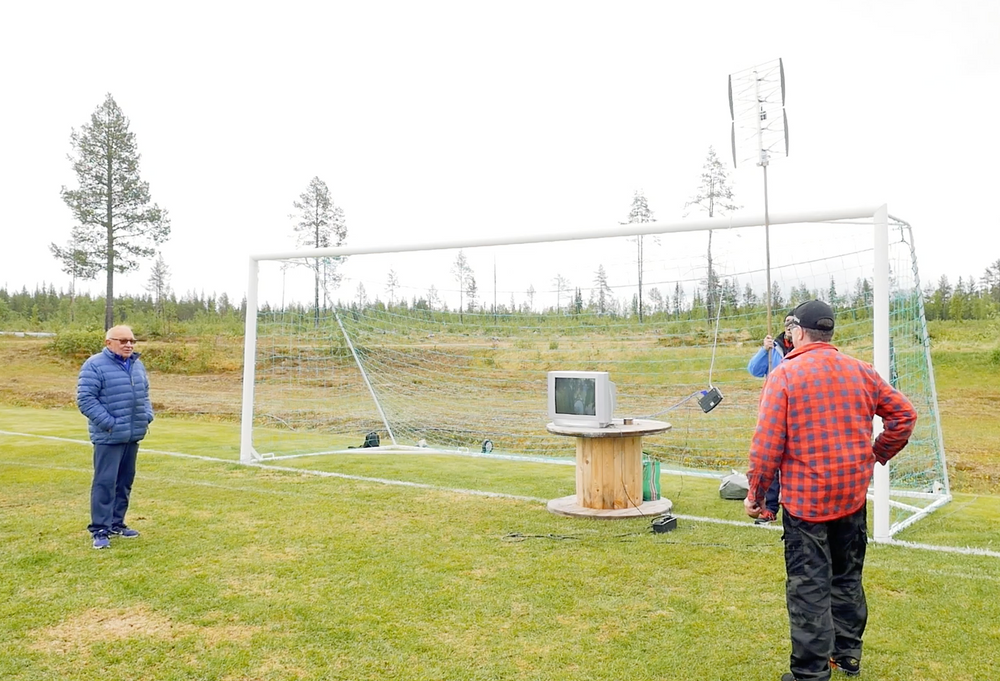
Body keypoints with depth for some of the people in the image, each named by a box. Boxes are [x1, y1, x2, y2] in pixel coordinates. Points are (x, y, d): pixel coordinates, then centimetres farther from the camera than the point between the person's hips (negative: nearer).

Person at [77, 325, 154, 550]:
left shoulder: (137, 366, 13)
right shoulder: (94, 366, -10)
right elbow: (85, 399, -15)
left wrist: (147, 416, 6)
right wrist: (109, 423, -18)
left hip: (133, 435, 7)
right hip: (109, 437, -7)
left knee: (125, 481, 13)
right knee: (105, 482, -7)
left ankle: (116, 523, 24)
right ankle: (100, 530, -1)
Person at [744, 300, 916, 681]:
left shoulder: (785, 374, -12)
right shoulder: (860, 371, 3)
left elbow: (767, 442, -15)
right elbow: (903, 414, 7)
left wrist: (755, 493, -7)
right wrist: (876, 454, 15)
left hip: (804, 497, -5)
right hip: (853, 494, 6)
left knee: (809, 587, 2)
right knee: (847, 577, 21)